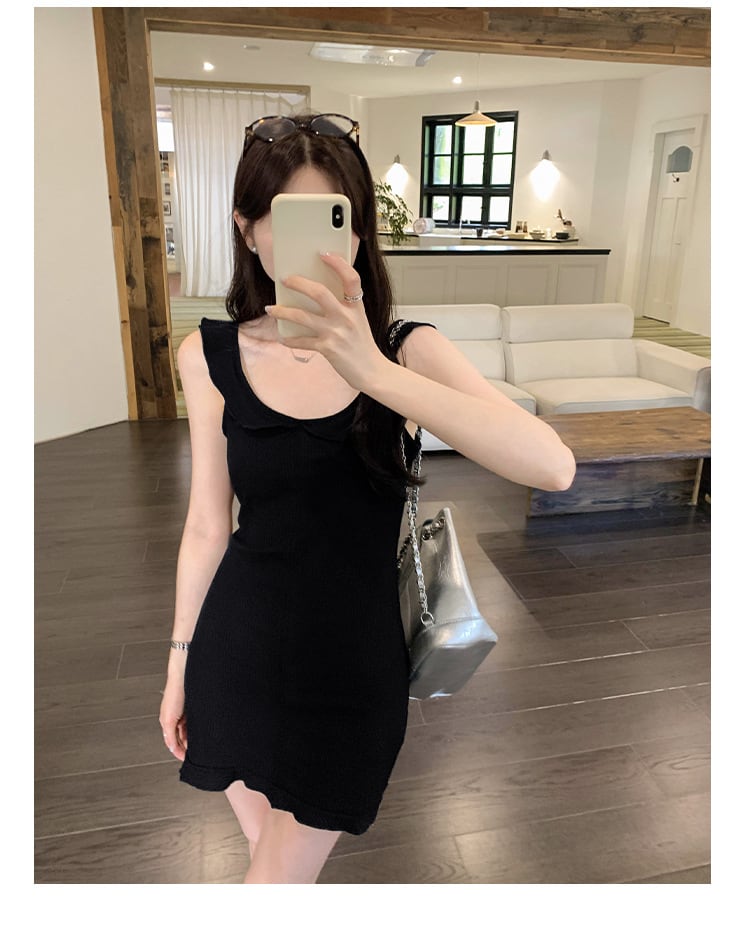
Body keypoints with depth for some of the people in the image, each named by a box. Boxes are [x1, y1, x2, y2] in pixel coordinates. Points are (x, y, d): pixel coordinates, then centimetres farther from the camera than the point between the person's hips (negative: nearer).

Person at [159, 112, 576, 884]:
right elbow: (207, 524, 0)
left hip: (351, 662, -2)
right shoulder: (210, 355, -7)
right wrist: (179, 662, 8)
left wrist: (371, 370, -40)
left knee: (277, 878, 17)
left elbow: (553, 466, -30)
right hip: (237, 648, 2)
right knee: (266, 849, 25)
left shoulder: (408, 350, -14)